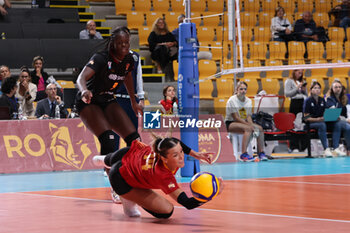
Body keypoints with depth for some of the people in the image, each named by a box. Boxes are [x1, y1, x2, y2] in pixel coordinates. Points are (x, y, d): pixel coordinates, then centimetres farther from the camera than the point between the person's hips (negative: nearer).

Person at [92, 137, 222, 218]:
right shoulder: (163, 176, -47)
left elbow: (175, 144, -4)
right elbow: (187, 204, -51)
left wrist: (194, 154, -11)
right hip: (122, 181, -6)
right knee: (167, 211, -14)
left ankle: (104, 160, 74)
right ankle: (129, 201, 9)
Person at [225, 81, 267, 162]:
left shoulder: (248, 101, 9)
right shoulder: (232, 100, -11)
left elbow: (248, 116, 5)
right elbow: (235, 117, -16)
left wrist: (251, 124, -17)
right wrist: (249, 125, -23)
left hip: (244, 122, 7)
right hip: (230, 123, -7)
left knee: (260, 128, -14)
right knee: (248, 129, -34)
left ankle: (261, 152, -13)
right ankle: (244, 154, -42)